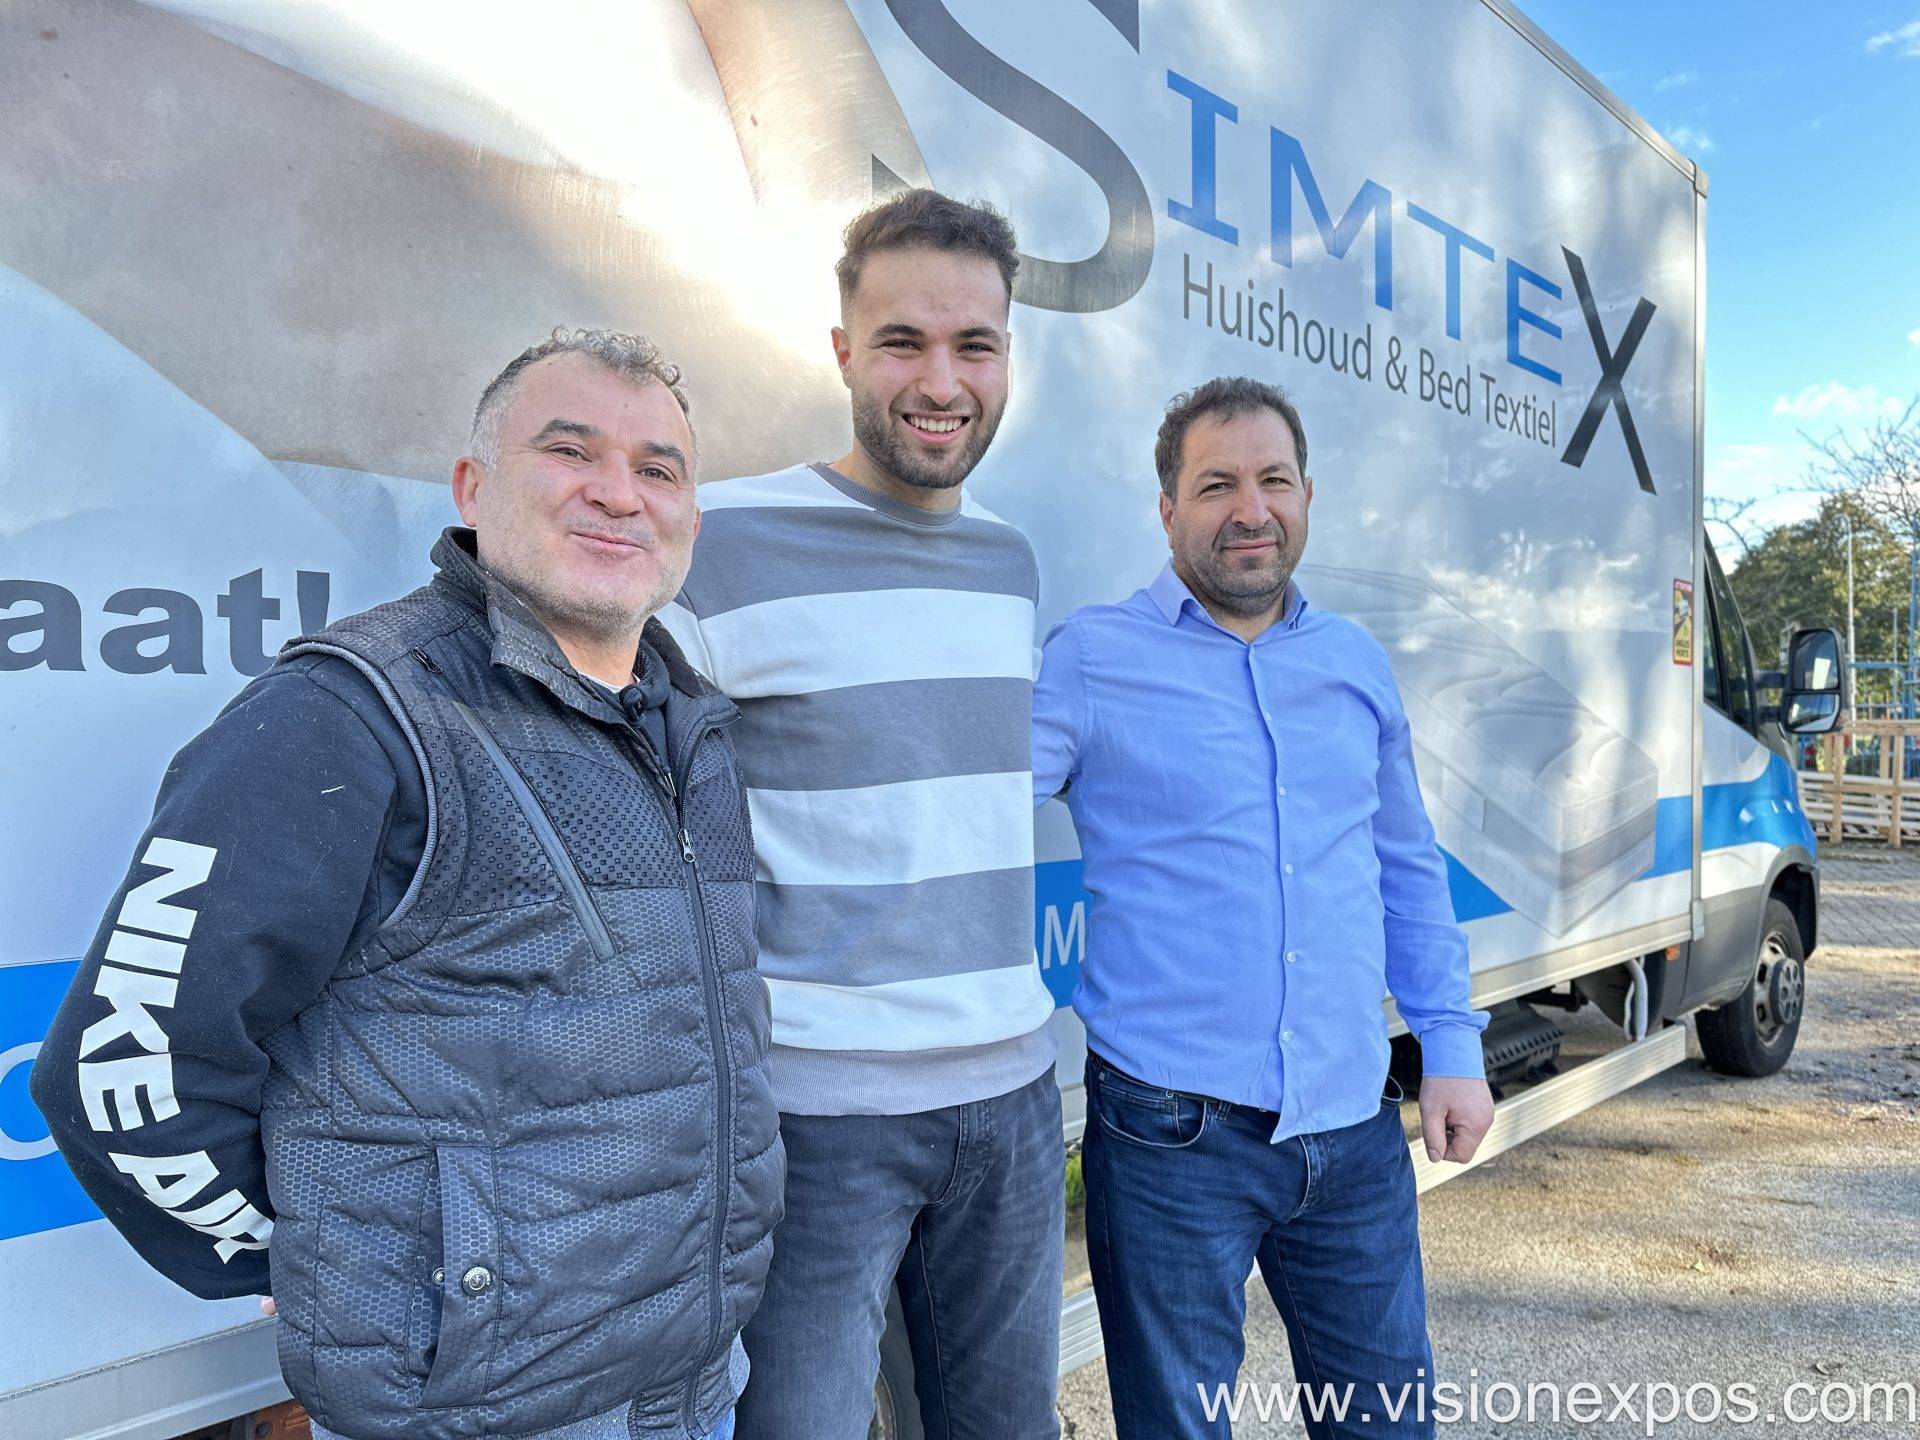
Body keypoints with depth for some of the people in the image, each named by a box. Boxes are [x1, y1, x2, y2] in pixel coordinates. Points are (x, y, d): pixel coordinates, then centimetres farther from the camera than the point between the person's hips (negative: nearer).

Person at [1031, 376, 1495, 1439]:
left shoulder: (1356, 664, 10)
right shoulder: (1090, 659, -5)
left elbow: (1409, 870, 18)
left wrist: (1451, 1045, 13)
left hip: (1354, 1130, 5)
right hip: (1170, 1133, -4)